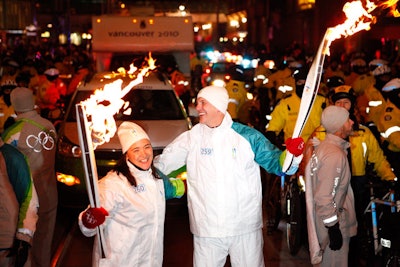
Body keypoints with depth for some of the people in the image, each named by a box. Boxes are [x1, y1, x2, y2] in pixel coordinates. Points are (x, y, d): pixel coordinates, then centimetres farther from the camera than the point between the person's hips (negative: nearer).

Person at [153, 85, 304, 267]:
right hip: (206, 230, 1)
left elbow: (276, 162, -4)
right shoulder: (191, 137, 0)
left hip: (246, 229, 0)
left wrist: (293, 154, -25)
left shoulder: (247, 136, -3)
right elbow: (161, 164, 5)